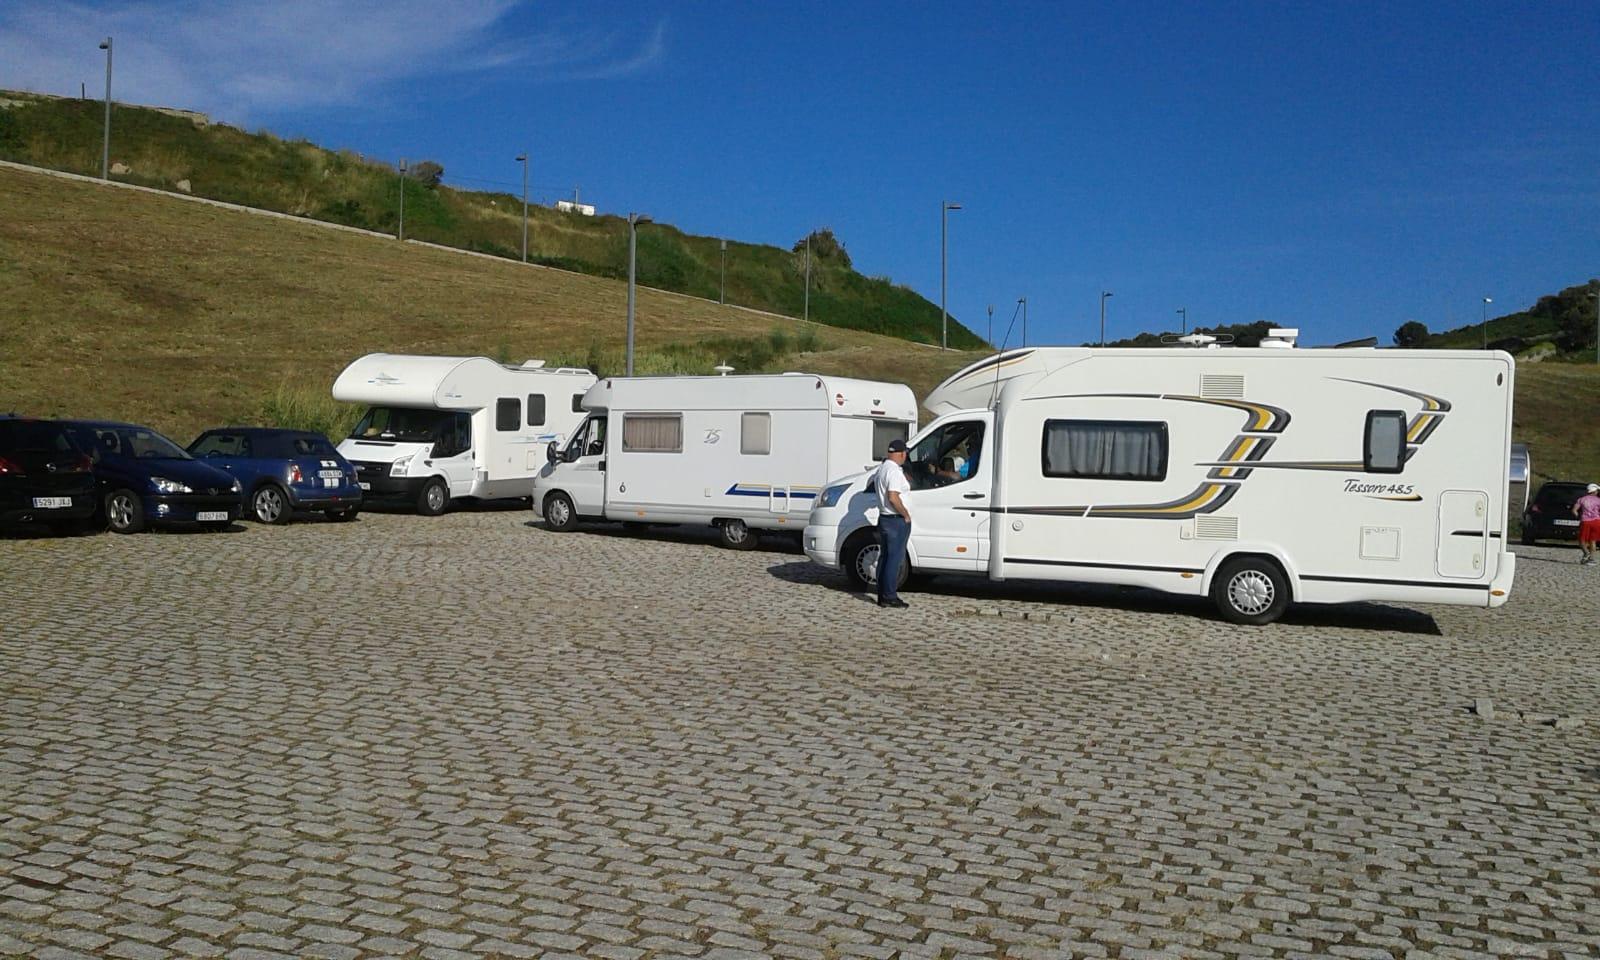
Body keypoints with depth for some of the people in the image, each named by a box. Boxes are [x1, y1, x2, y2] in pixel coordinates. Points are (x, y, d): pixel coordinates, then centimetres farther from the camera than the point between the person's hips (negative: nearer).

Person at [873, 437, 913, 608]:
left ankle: (882, 596, 16)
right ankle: (890, 596, -4)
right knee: (895, 558, -5)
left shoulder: (882, 468, 12)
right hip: (897, 521, -10)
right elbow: (893, 497, -26)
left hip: (883, 518, 10)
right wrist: (906, 514, -16)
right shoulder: (894, 471, -18)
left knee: (884, 557, 12)